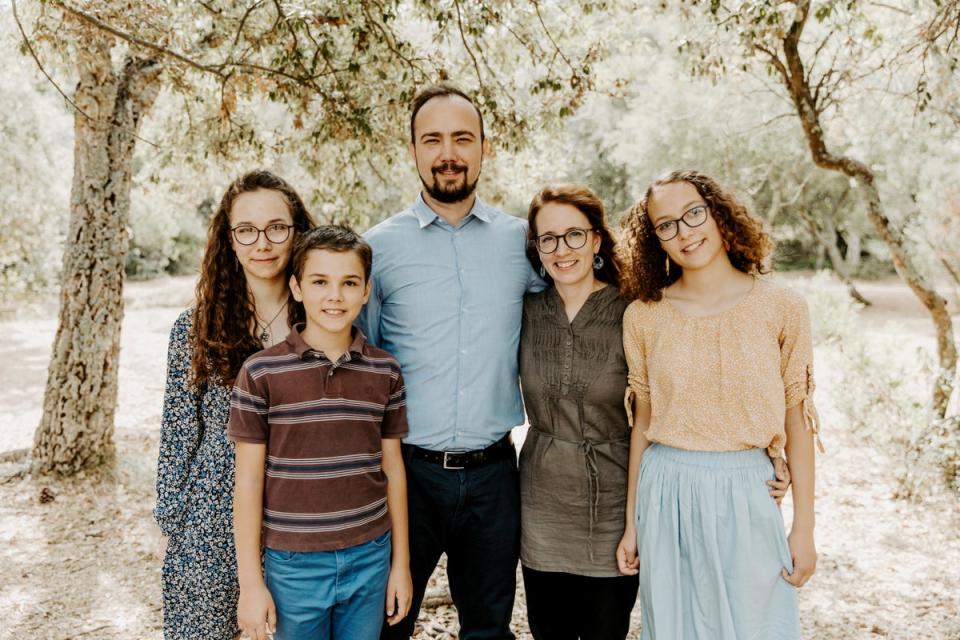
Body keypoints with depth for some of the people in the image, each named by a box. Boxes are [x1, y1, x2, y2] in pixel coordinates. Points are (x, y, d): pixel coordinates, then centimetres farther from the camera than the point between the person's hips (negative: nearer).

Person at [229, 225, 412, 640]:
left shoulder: (385, 372, -1)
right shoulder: (261, 372, -9)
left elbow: (392, 469, 5)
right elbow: (248, 481, -5)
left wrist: (401, 563, 8)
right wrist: (250, 582, -4)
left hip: (370, 559, 2)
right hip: (293, 563, -2)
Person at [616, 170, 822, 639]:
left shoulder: (782, 308, -4)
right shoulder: (643, 317, -1)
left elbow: (797, 422, 0)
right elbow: (642, 424, 5)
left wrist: (804, 527, 0)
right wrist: (631, 524, 7)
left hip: (746, 498, -1)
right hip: (666, 496, 1)